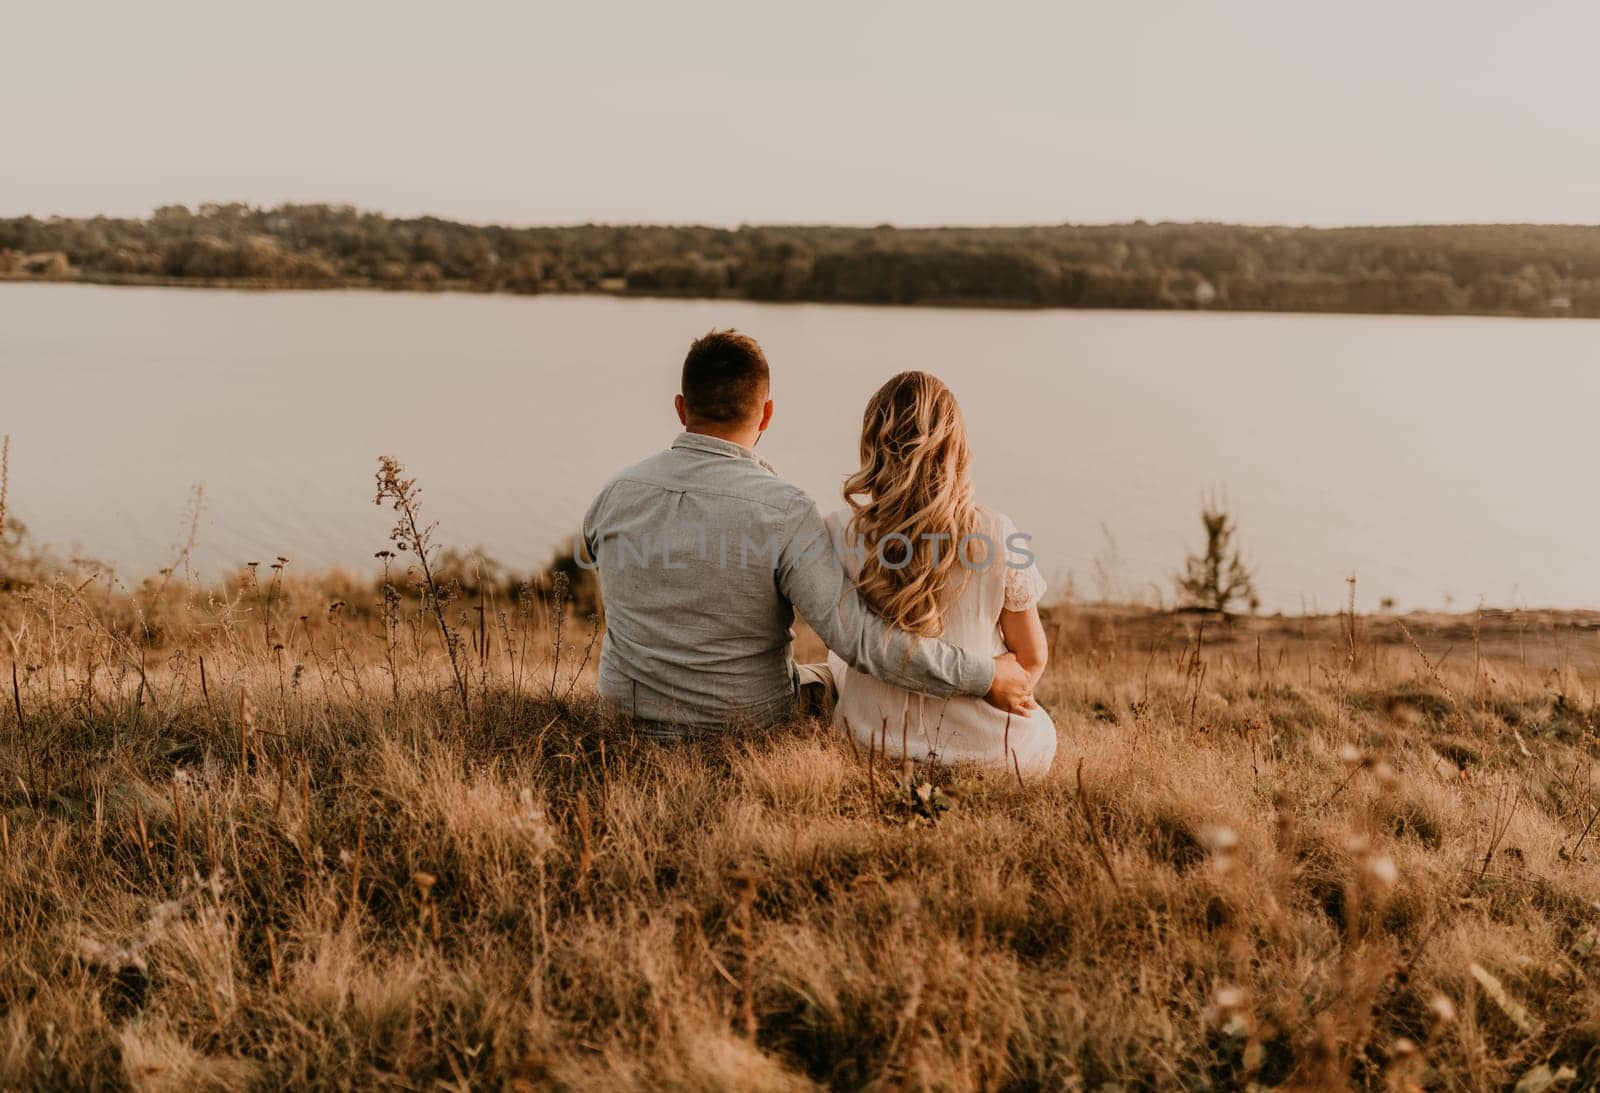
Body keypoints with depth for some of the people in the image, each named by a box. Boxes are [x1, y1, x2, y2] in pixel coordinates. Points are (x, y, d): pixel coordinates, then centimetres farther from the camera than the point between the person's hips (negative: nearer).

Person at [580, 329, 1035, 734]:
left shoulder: (618, 492, -11)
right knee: (823, 682, 29)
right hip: (743, 723, -4)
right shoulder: (784, 512, -25)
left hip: (626, 709, 4)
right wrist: (986, 676, -20)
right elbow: (860, 639, -29)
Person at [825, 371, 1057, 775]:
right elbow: (1032, 657, -1)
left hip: (873, 745, 1)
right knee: (1039, 729, 36)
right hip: (988, 748, 0)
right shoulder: (996, 536, -13)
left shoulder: (841, 532, -13)